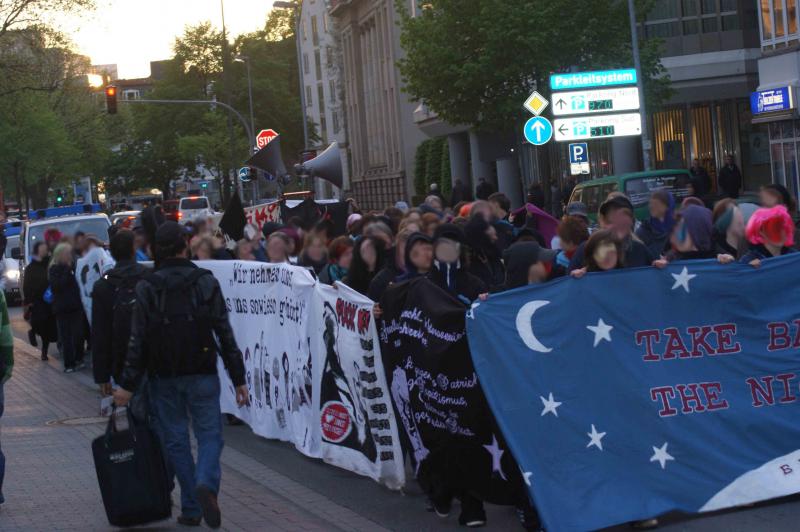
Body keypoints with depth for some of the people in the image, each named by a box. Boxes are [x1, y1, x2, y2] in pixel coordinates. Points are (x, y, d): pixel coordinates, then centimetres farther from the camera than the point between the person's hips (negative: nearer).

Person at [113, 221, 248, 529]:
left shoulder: (146, 288, -3)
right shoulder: (206, 283, -3)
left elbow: (137, 341, -7)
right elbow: (225, 334, -3)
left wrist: (128, 385, -4)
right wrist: (238, 379, 1)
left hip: (163, 377, 1)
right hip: (202, 376, -1)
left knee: (176, 440, 10)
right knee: (210, 434, 5)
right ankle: (206, 484, -22)